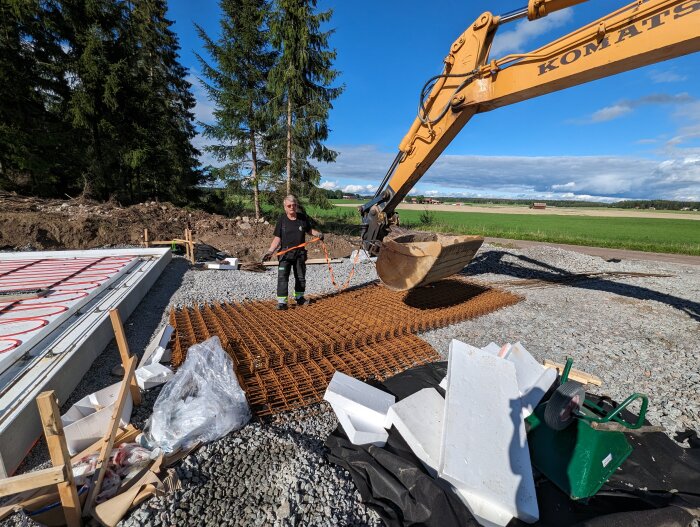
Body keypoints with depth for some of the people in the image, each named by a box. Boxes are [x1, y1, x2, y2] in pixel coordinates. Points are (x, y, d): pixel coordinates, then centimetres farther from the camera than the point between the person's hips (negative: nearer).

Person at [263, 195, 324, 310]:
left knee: (301, 277, 15)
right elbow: (277, 238, -6)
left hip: (300, 253, 3)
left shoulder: (303, 217, 0)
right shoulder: (282, 220, -6)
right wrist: (270, 251, -16)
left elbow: (309, 230, 15)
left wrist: (318, 234, -5)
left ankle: (299, 297, 34)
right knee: (282, 277, -9)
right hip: (285, 253, -3)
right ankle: (281, 301, -3)